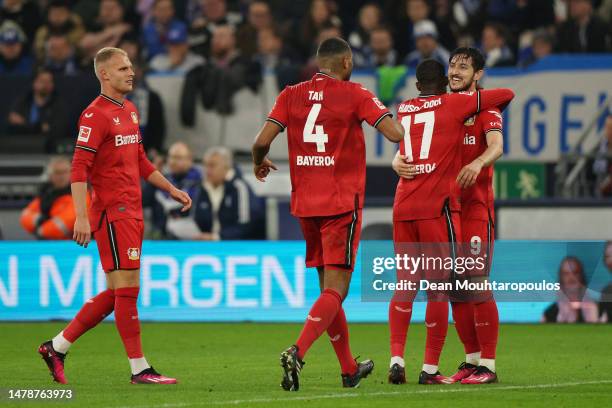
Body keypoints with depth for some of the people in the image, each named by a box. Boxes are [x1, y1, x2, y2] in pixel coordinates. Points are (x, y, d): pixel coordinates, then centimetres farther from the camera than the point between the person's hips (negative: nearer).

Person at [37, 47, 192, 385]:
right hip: (113, 213, -9)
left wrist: (171, 189, 23)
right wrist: (81, 218, -22)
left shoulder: (129, 111, 17)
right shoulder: (95, 115, -11)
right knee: (127, 288, -7)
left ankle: (57, 347, 18)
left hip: (132, 213, 9)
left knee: (115, 293, 11)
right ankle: (139, 369, -3)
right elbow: (79, 169, -16)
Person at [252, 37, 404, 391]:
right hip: (342, 204, -5)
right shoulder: (356, 95, -5)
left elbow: (262, 141, -3)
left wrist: (260, 163, 18)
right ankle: (297, 353, -27)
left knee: (328, 286, 15)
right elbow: (395, 134, -14)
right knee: (336, 290, -6)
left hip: (305, 203, 5)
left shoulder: (292, 95, 5)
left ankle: (349, 369, 24)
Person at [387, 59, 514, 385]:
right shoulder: (454, 104, 2)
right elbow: (507, 95, 10)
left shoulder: (403, 110, 16)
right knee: (439, 287, 0)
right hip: (437, 206, -5)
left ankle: (396, 359, -3)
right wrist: (487, 106, 30)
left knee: (405, 286, 9)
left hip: (403, 207, 5)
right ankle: (430, 368, -2)